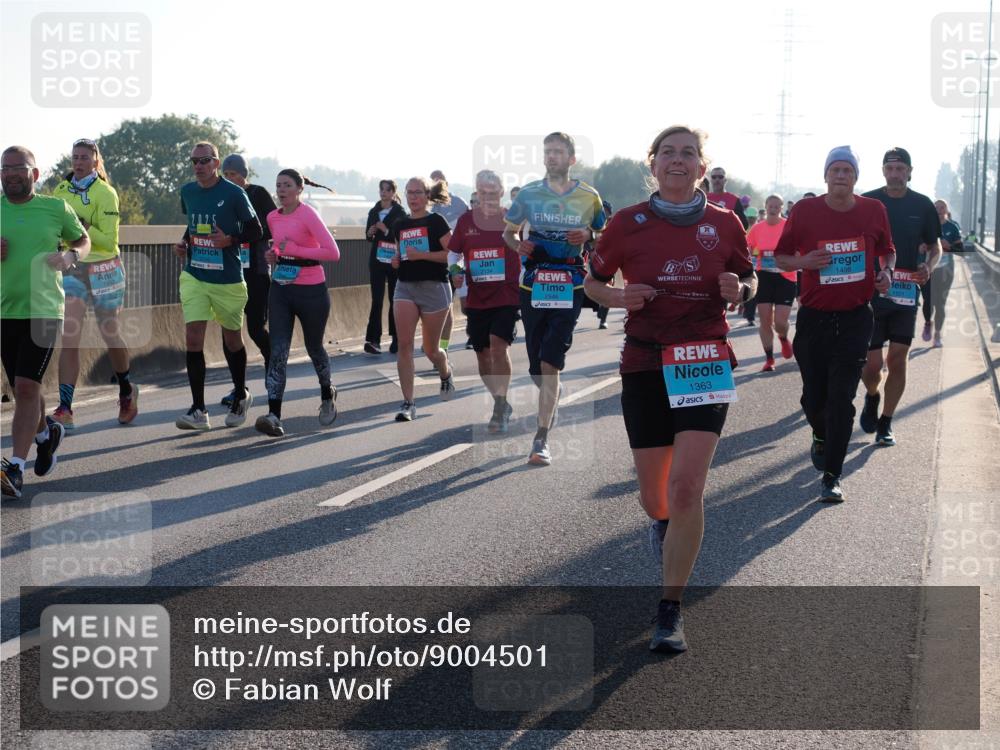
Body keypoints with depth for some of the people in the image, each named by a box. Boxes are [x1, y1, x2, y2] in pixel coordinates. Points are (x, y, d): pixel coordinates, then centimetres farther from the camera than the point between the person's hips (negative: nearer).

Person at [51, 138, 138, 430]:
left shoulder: (105, 193, -9)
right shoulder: (61, 190, 7)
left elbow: (109, 240, -16)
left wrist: (82, 227, -24)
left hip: (104, 270, -4)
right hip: (72, 270, 4)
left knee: (111, 335, 11)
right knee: (69, 338, -9)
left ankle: (127, 390, 37)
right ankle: (65, 409, -13)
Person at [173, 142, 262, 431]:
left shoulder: (234, 194, -9)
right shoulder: (187, 192, 6)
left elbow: (256, 231, -4)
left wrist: (231, 239, -21)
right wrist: (184, 242, 5)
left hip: (228, 279, -3)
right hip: (194, 276, 3)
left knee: (232, 337, 12)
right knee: (193, 337, -10)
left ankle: (241, 396, 35)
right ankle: (198, 410, -9)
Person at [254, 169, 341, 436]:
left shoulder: (308, 214, -13)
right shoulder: (273, 218, 7)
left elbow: (333, 252, -19)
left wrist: (294, 250, -21)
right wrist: (274, 254, 4)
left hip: (311, 291, -5)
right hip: (281, 290, 5)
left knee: (314, 347, 14)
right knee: (278, 352, -9)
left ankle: (327, 396, 42)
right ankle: (274, 416, -17)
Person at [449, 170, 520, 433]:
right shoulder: (466, 220, 6)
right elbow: (453, 252, 13)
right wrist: (456, 273, -6)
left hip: (507, 295, -4)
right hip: (476, 296, 4)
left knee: (498, 346, -19)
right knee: (482, 354, 10)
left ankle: (500, 410, -15)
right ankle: (500, 403, 30)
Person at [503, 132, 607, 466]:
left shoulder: (588, 197, 4)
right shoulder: (528, 193, 7)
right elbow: (508, 232, 16)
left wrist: (588, 236, -9)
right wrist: (518, 245, -6)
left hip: (569, 288, -2)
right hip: (533, 286, 2)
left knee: (550, 363, -14)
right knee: (537, 368, 8)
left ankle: (542, 438, -12)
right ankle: (553, 396, 42)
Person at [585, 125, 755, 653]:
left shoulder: (725, 224, 2)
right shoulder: (628, 223, 0)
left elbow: (749, 280, 16)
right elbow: (592, 282, 11)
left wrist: (738, 290, -7)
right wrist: (619, 297, -11)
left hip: (705, 363, -1)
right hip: (645, 365, 1)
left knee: (687, 486, -14)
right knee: (654, 495, 9)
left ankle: (670, 611, -4)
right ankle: (664, 524, 50)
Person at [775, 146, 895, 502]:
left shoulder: (873, 210, 1)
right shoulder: (806, 210, -4)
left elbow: (887, 249, 18)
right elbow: (780, 257, 5)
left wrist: (886, 271, -4)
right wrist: (803, 262, -16)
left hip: (855, 318, 0)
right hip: (813, 317, 0)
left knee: (841, 399, -6)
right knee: (813, 397, 9)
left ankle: (832, 476, 1)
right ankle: (821, 436, 44)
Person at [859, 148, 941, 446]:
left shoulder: (922, 205, 4)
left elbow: (934, 245, 13)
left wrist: (928, 266, -8)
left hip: (906, 293, 2)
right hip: (871, 291, -1)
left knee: (898, 360, 0)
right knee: (872, 364, -4)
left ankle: (885, 423, 13)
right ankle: (872, 396, 30)